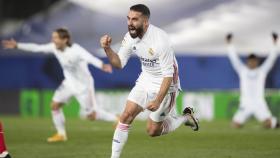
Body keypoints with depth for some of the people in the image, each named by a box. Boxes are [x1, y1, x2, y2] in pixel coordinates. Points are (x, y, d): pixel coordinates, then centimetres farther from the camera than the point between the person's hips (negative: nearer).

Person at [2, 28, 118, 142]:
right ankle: (61, 134, 20)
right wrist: (17, 46, 4)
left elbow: (90, 58, -50)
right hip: (69, 83, 7)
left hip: (83, 85, -7)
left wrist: (102, 66, -70)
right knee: (55, 105, 3)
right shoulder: (55, 47, -10)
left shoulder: (76, 50, -32)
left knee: (91, 116, -2)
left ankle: (117, 120, 19)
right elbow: (36, 48, 3)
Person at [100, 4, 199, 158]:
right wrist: (107, 49, -16)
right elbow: (119, 63, 3)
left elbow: (168, 75, -25)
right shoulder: (130, 37, -8)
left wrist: (158, 101, -29)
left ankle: (185, 118, 24)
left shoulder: (160, 40, -28)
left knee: (153, 131, 1)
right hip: (145, 80, 6)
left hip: (164, 85, -6)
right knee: (126, 115, -8)